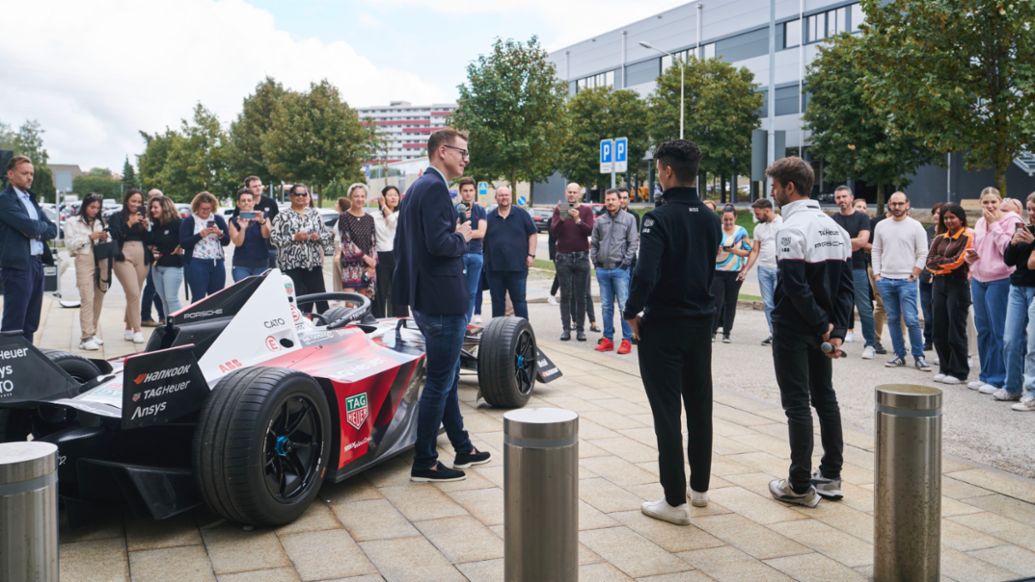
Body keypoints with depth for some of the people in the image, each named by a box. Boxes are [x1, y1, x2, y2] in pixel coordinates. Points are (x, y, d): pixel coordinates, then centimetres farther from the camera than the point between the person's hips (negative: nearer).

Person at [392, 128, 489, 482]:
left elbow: (414, 241, 19)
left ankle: (463, 449, 31)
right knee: (439, 382, -2)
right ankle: (424, 464, 5)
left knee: (446, 378, 18)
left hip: (426, 298, 11)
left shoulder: (417, 188, 15)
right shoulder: (435, 187, -16)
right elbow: (439, 242, -26)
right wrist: (463, 237, -9)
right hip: (442, 300, -11)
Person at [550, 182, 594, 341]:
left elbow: (589, 231, -6)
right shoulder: (559, 209, 7)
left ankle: (580, 329, 3)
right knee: (565, 295, -1)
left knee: (581, 296, 0)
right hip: (563, 257, 0)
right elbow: (553, 231, -4)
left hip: (581, 256, 0)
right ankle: (566, 328, 0)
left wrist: (578, 220, -21)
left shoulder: (586, 210, 6)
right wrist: (561, 218, -21)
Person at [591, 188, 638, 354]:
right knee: (606, 306, 10)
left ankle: (627, 340, -2)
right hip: (602, 269, 4)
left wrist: (626, 261, -9)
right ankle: (608, 338, 16)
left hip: (620, 269, -4)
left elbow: (634, 243, -3)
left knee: (624, 306, -6)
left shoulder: (629, 219, 0)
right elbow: (594, 243, 15)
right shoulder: (599, 220, 11)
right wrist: (595, 260, 6)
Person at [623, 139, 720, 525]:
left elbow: (646, 274, -26)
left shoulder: (660, 218, -18)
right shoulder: (710, 219, 6)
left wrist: (632, 313, -12)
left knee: (667, 412, -1)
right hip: (701, 322, 7)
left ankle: (675, 500, 3)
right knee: (699, 407, 16)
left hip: (663, 326, -7)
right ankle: (699, 487, 29)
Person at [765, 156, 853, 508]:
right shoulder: (834, 227, 10)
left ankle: (800, 486, 3)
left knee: (797, 403, -3)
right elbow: (846, 285, 6)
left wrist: (824, 325, -15)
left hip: (793, 329, -8)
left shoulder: (793, 229, -16)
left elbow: (795, 287, -24)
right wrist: (837, 329, 1)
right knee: (825, 397, 15)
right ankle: (830, 476, 21)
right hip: (822, 330, 8)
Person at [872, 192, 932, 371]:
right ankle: (899, 355, 14)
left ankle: (918, 356, 0)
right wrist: (877, 274, 4)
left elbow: (922, 254, -2)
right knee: (893, 319, 7)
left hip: (906, 281, -4)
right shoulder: (881, 225, 10)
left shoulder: (916, 226, -1)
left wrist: (913, 275, -7)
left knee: (911, 319, -10)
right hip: (885, 280, 4)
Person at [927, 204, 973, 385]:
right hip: (938, 283, 6)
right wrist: (946, 262, -8)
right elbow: (930, 261, 7)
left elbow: (958, 261, -11)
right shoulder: (940, 238, 14)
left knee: (956, 331, -3)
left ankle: (959, 372, 5)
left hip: (957, 284, -6)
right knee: (939, 330, 7)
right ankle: (945, 369, 18)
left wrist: (940, 261, 2)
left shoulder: (967, 237, -4)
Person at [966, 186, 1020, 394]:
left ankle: (997, 379, 2)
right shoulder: (980, 223, 14)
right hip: (978, 280, 7)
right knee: (982, 329, 12)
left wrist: (995, 224, -14)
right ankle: (985, 376, 22)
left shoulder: (1010, 220, -7)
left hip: (1000, 281, -7)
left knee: (998, 331, -4)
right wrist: (970, 256, 2)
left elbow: (1008, 249, -18)